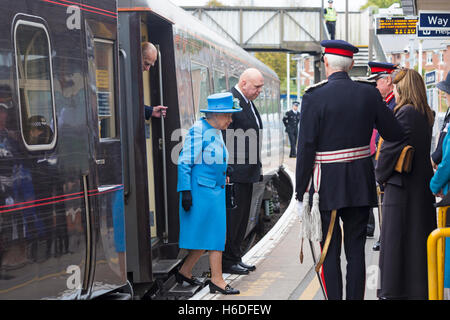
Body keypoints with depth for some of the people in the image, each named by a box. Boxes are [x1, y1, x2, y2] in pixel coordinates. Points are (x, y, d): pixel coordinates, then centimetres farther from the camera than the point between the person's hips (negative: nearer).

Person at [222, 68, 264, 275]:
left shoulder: (248, 102, 16)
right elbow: (223, 139, -20)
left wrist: (257, 165, 21)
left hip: (246, 172, 10)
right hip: (234, 173, -10)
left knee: (242, 217, 14)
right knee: (232, 217, -3)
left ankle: (236, 258, 23)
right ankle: (228, 261, 6)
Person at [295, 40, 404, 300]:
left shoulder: (314, 97, -10)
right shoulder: (370, 94, 0)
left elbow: (306, 148, -12)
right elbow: (395, 134, 7)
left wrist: (301, 192, -6)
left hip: (327, 185, -3)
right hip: (361, 185, 3)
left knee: (329, 251, 5)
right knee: (356, 249, 10)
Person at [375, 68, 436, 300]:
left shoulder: (405, 113, -18)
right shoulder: (426, 115, 8)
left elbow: (390, 149, -17)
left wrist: (380, 175, -3)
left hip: (402, 185, -8)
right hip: (423, 183, 8)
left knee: (396, 237, 0)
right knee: (420, 235, 14)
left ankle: (395, 290, 7)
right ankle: (421, 286, 22)